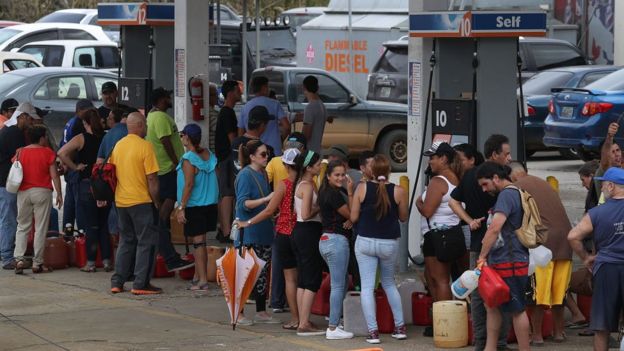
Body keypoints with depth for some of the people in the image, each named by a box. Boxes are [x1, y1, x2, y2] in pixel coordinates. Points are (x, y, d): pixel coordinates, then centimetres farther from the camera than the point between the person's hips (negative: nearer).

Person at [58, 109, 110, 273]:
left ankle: (91, 262, 4)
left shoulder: (81, 139, -8)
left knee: (91, 225, 2)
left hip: (87, 184, -3)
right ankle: (107, 260, 10)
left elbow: (62, 153, -17)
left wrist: (75, 167, -7)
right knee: (104, 224, 11)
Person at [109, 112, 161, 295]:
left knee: (126, 241, 16)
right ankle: (141, 284, -3)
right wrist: (156, 200, -6)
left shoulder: (118, 145, 7)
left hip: (121, 201, 6)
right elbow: (152, 178, -16)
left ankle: (117, 282, 14)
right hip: (141, 201, -6)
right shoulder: (145, 146, -13)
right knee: (146, 242, 1)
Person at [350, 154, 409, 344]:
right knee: (389, 284, 21)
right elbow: (403, 217, 5)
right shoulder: (398, 191, -8)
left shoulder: (362, 188, -8)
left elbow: (353, 217, -3)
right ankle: (400, 327, 19)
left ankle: (373, 331, -2)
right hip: (389, 243, 1)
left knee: (367, 287, 3)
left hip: (365, 242, -1)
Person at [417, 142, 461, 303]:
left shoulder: (438, 182, -17)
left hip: (437, 233, -10)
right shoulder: (455, 179, 11)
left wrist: (419, 203, 0)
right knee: (430, 275, 19)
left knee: (440, 279, -7)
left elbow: (427, 211, -20)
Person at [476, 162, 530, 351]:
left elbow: (495, 228, -25)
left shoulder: (507, 195, -15)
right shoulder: (515, 193, 16)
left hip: (510, 262, -11)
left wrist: (482, 257, -22)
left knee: (517, 310, -3)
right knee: (492, 305, 14)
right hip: (500, 262, 11)